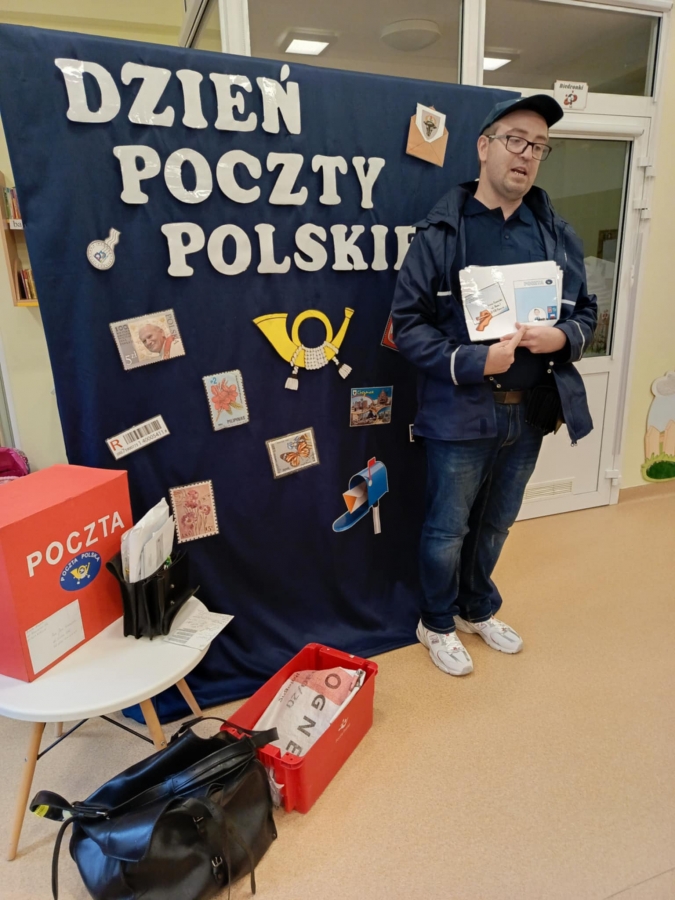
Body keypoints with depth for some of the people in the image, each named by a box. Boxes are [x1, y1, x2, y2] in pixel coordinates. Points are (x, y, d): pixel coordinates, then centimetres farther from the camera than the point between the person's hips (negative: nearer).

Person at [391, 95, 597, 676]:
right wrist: (472, 361, -23)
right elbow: (407, 324, -11)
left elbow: (586, 312, 11)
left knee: (496, 524, 21)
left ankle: (477, 609, 45)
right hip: (461, 412, -4)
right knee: (448, 529, 10)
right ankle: (437, 625, 35)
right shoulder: (441, 232, -8)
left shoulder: (557, 234, 6)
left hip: (531, 411, 5)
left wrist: (563, 337, -11)